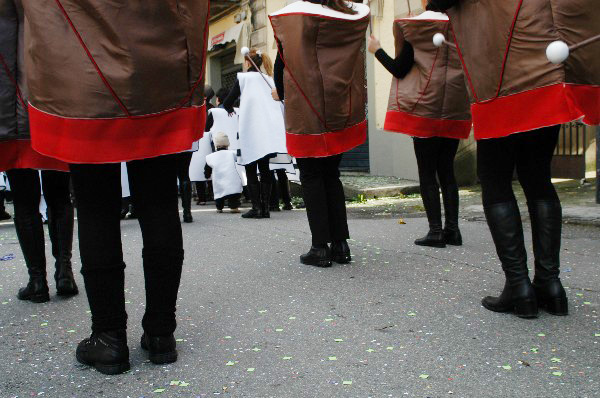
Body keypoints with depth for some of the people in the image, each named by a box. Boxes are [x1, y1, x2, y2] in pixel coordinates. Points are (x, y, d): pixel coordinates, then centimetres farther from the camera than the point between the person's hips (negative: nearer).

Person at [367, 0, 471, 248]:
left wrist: (377, 50, 9)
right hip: (455, 113, 4)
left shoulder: (415, 27, -7)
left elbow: (399, 70, -5)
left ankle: (436, 231, 0)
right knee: (447, 171, 12)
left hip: (425, 110, -4)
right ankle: (452, 229, 11)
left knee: (427, 173, 2)